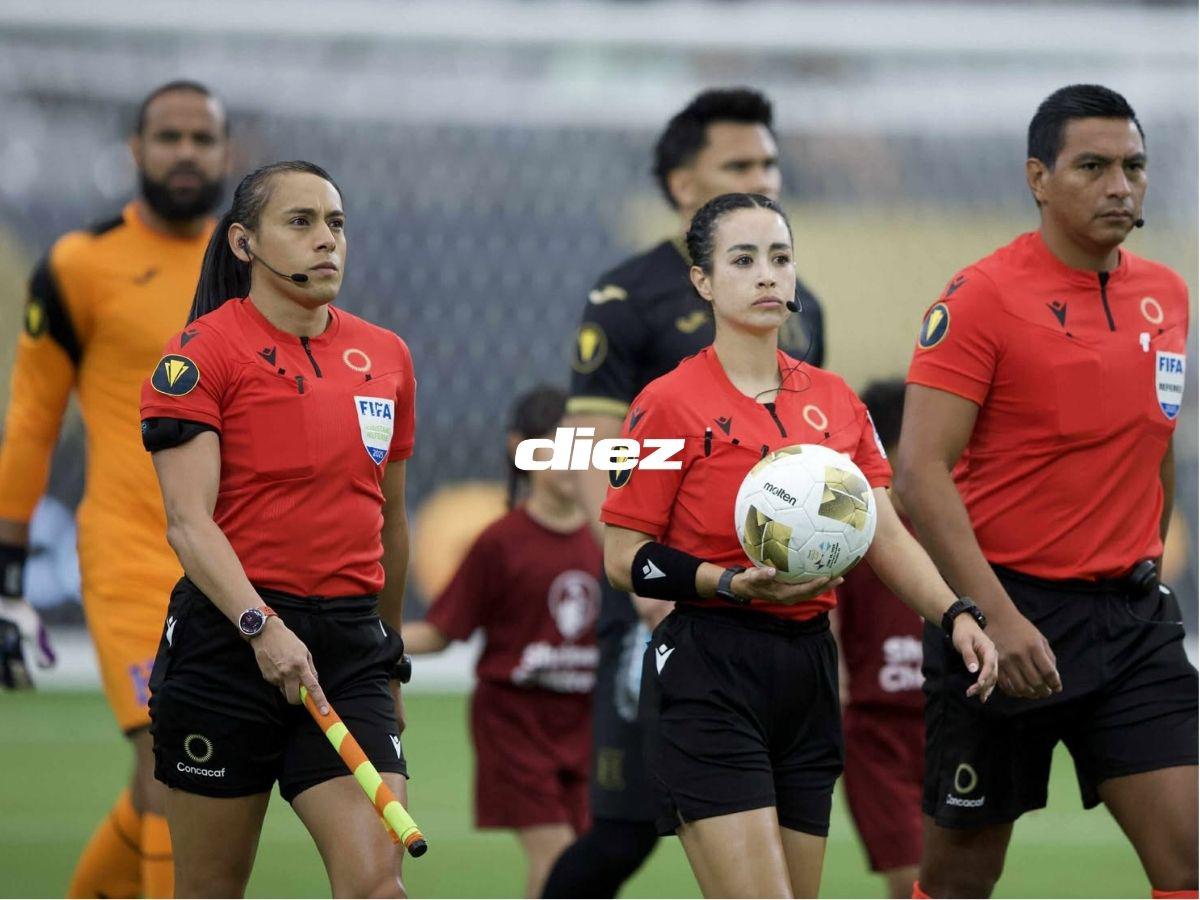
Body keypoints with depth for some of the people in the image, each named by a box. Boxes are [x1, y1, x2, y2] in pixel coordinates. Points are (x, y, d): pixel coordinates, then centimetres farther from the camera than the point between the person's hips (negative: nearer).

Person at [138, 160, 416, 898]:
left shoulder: (386, 357, 11)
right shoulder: (203, 353, -5)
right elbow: (189, 520, -14)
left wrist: (392, 658, 25)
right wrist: (260, 627, -28)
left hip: (351, 643, 4)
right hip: (230, 637, -4)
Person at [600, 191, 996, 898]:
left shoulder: (835, 401, 13)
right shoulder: (670, 403, -5)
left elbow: (885, 535, 11)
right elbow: (624, 560, -4)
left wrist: (955, 615, -6)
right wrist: (735, 584, -19)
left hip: (808, 672, 6)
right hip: (708, 675, -6)